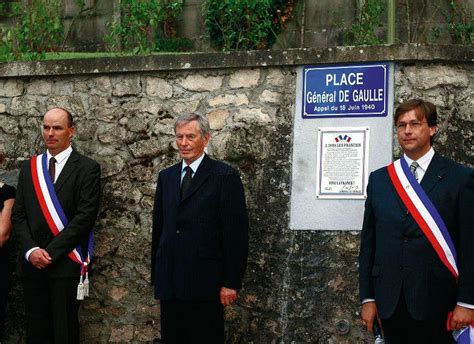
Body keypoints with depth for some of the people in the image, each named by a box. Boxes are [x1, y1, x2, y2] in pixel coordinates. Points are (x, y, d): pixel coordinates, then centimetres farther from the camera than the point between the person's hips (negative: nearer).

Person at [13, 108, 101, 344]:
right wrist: (31, 250, -6)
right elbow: (18, 215, 10)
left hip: (66, 262, -4)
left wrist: (51, 252, -12)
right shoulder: (29, 167, 13)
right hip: (32, 263, 4)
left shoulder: (87, 168, -2)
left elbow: (85, 216, -10)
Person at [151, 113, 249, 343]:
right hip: (170, 285, 5)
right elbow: (158, 227, 17)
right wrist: (157, 277, 14)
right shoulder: (166, 177, 14)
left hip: (205, 283, -5)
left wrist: (231, 283, -10)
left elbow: (236, 233, -7)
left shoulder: (225, 177, -4)